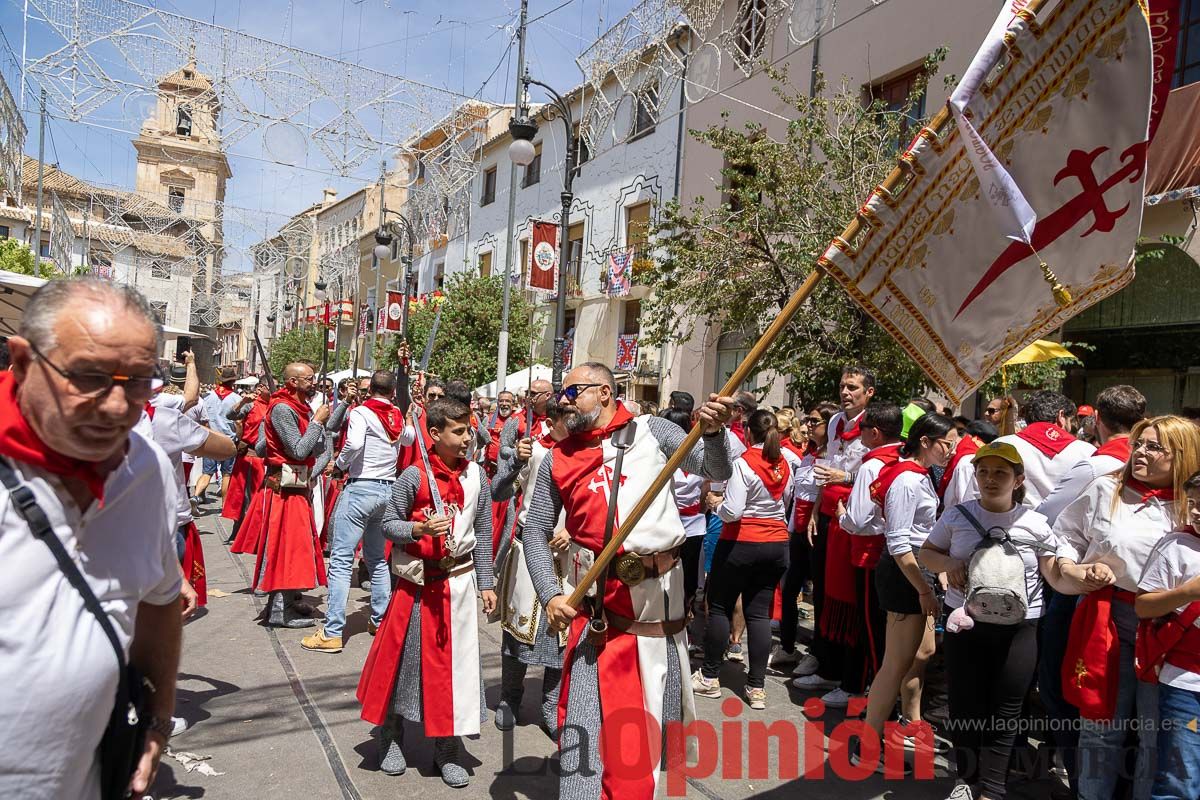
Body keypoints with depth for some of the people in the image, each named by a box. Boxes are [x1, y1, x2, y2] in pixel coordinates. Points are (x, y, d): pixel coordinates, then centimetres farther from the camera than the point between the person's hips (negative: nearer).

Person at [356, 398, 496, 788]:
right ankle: (392, 739, 31)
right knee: (403, 658, 9)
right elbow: (388, 524, -4)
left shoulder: (476, 476, 0)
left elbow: (483, 533, 5)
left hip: (459, 581, 2)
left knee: (453, 661, 7)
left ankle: (447, 748, 23)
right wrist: (421, 528, -23)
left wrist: (485, 584, 6)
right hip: (417, 581, -2)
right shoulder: (414, 475, -9)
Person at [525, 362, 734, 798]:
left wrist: (713, 433, -24)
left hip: (657, 587, -1)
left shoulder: (651, 431, 0)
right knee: (586, 707, 3)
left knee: (655, 697, 13)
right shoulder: (557, 459, 6)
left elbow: (717, 472, -3)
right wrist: (550, 594, -7)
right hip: (595, 594, 1)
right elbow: (535, 532, 6)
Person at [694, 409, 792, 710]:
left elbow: (732, 512, -18)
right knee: (759, 612, 9)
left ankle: (710, 677, 17)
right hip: (777, 544, 6)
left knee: (719, 606, 8)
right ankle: (757, 687, 10)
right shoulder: (784, 466, 5)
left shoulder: (743, 464, -16)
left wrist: (717, 506, 0)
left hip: (742, 543, -6)